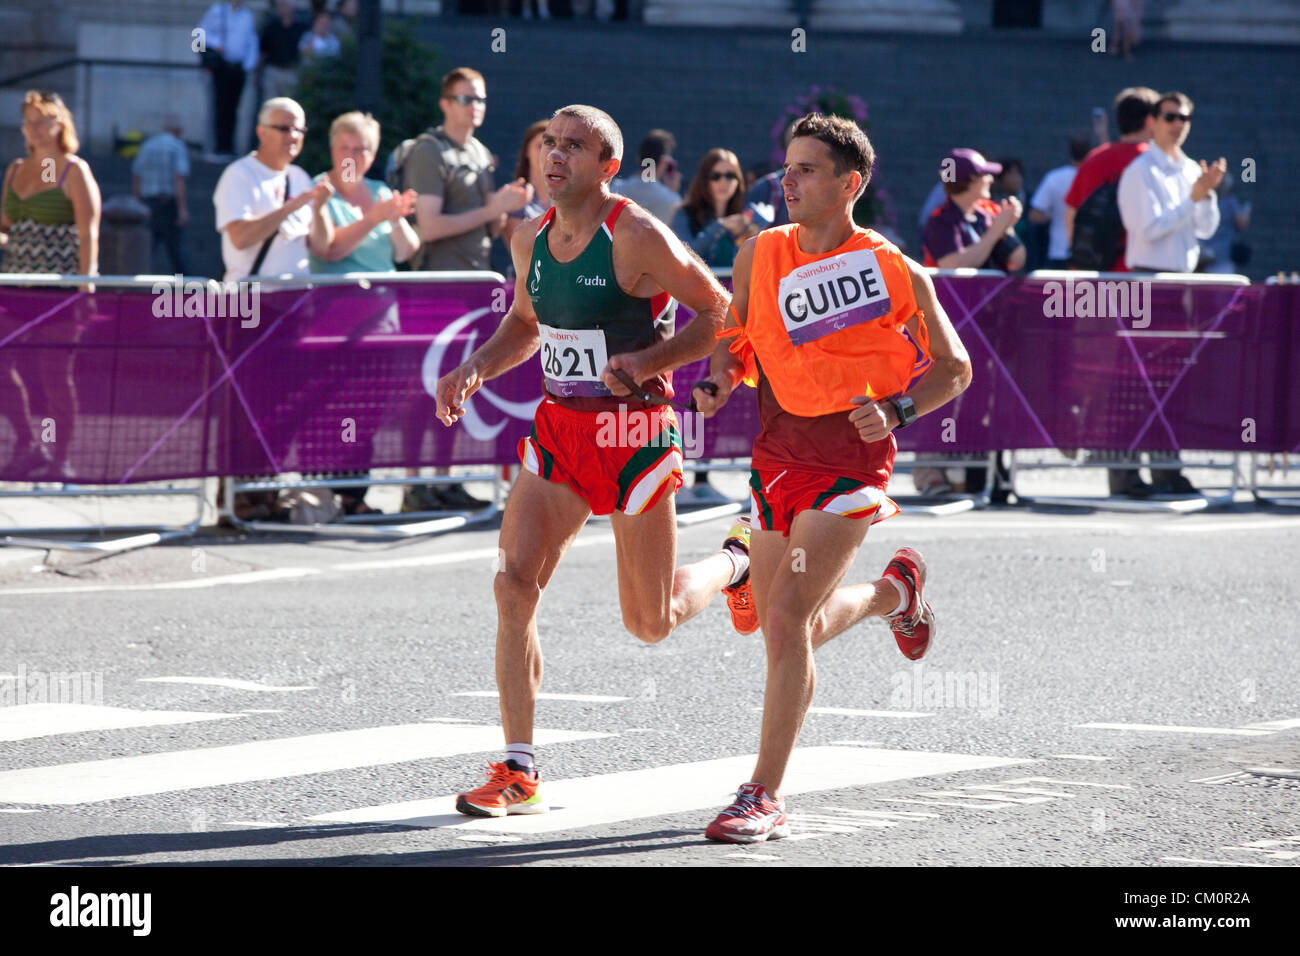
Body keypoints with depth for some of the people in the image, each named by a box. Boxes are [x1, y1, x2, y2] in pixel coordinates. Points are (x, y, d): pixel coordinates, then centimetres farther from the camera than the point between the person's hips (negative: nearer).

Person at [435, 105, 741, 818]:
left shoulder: (638, 237, -15)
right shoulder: (530, 238, 5)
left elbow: (720, 313, -10)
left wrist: (647, 361, -22)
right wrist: (475, 370, 4)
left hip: (633, 432, -5)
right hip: (557, 429, 5)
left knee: (649, 623, 4)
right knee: (514, 584, -11)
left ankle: (736, 561, 38)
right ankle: (519, 773, -6)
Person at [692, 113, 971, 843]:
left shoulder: (897, 274, -9)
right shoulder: (759, 257, 2)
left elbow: (954, 368, 0)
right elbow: (737, 339, 16)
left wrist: (898, 411, -17)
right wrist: (717, 384, -5)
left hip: (850, 461, -6)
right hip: (777, 454, 6)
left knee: (788, 620, -18)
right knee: (790, 633, 15)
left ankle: (766, 797, -11)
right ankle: (896, 592, 47)